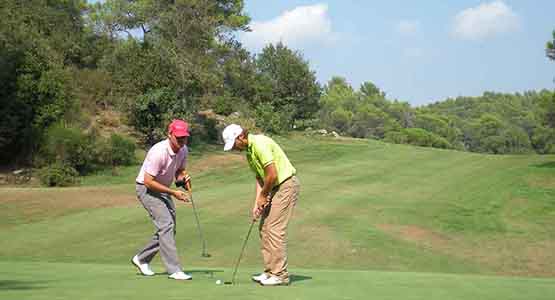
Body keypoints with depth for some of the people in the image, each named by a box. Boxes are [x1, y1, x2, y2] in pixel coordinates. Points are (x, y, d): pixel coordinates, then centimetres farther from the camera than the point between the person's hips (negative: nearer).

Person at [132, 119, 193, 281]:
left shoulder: (183, 150, -5)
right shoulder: (159, 152, -29)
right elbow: (148, 181, -27)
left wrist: (184, 178, -13)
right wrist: (173, 193, -26)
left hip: (163, 189, 9)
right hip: (147, 189, -9)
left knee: (168, 228, 11)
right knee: (166, 225, -19)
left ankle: (141, 259, 28)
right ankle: (174, 270, -19)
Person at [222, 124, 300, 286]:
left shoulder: (259, 144, -20)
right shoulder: (248, 151, 11)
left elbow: (272, 174, -24)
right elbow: (259, 177, 13)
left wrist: (263, 196, -10)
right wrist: (257, 203, 3)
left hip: (286, 184, -10)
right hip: (275, 187, 10)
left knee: (275, 230, -11)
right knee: (264, 228, 10)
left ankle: (280, 275, -7)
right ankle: (270, 272, 15)